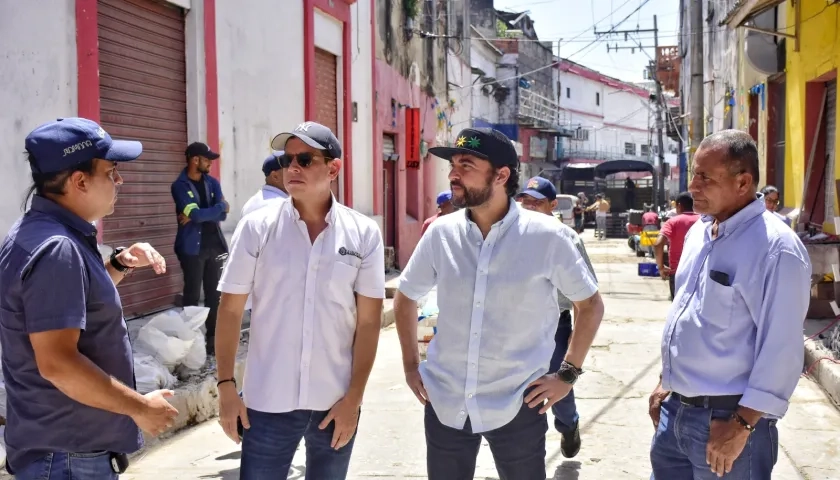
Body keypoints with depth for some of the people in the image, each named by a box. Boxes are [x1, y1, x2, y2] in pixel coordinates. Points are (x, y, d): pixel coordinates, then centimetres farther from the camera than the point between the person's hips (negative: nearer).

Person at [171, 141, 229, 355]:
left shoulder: (212, 183, 10)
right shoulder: (180, 186, -6)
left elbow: (223, 215, -1)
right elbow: (194, 214, -19)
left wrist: (196, 215, -14)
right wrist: (220, 207, -6)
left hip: (215, 245, 5)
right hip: (192, 247, -5)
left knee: (214, 294, 8)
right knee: (192, 296, -1)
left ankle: (213, 337, 16)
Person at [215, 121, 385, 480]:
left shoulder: (364, 234, -3)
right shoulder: (256, 227, -4)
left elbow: (368, 322, -1)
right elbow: (230, 311, 0)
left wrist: (354, 397, -5)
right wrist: (226, 386, -4)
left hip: (336, 403, 1)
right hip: (268, 402, -1)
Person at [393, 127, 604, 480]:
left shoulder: (547, 236, -11)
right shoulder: (440, 233, -2)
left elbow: (591, 305, 2)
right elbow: (405, 297, 14)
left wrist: (568, 374, -2)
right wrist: (411, 366, 9)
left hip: (517, 405, -3)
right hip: (445, 403, 3)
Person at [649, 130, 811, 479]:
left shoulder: (775, 248, -18)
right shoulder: (699, 232, 8)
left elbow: (781, 350, -20)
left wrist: (741, 426, -21)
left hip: (726, 418, -7)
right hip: (675, 410, 8)